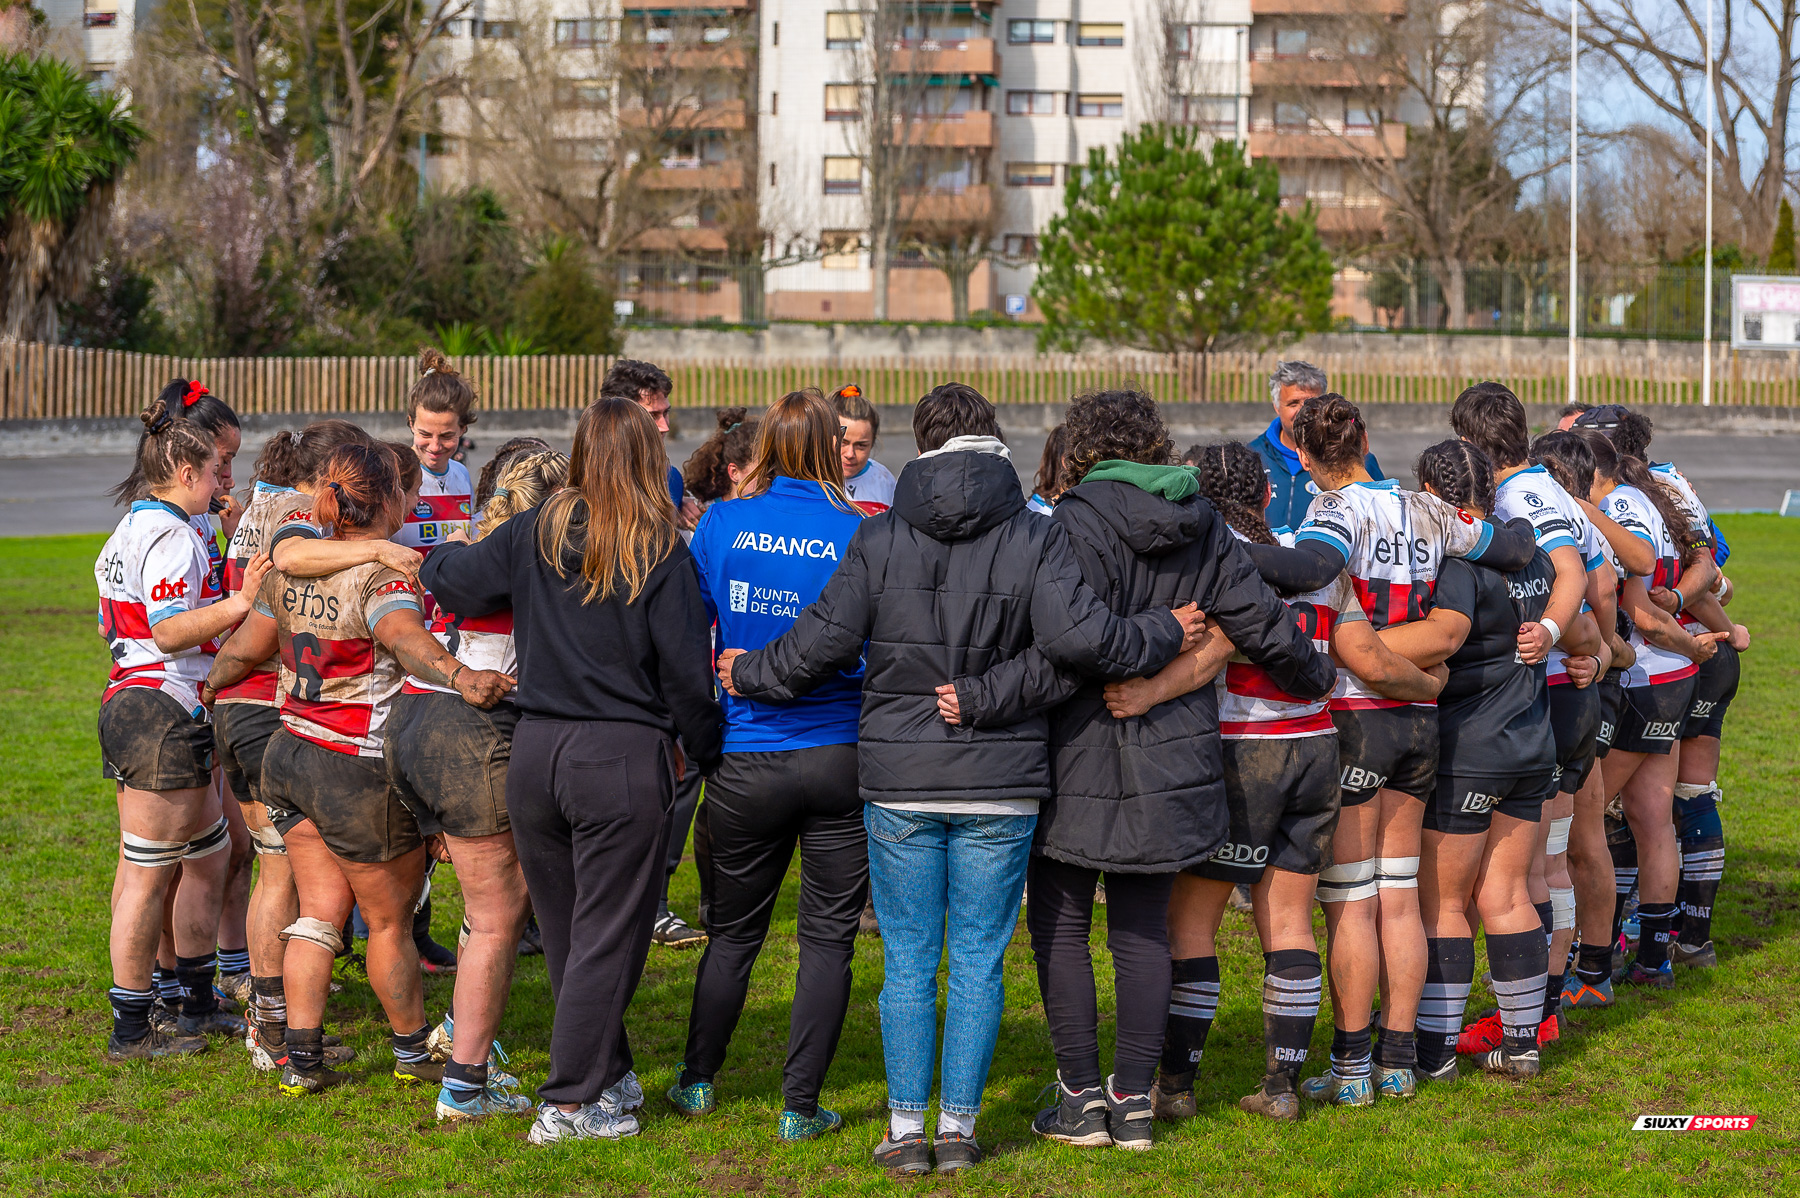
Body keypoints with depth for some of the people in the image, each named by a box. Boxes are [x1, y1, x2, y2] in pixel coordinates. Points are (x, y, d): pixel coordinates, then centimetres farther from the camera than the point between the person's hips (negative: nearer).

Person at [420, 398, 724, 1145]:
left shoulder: (534, 535, 1)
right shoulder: (661, 556, -8)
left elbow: (448, 579, 8)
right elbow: (686, 673, -9)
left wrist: (429, 558, 32)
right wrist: (707, 755, 6)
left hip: (534, 749, 5)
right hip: (625, 756, -4)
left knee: (564, 930, 16)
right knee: (606, 937, 3)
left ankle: (607, 1076, 30)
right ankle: (570, 1104, 4)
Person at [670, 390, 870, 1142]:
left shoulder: (723, 524, -2)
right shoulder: (857, 535, -8)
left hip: (747, 762, 2)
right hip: (839, 760, -2)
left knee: (732, 932, 17)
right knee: (827, 937, 6)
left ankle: (697, 1081, 28)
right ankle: (800, 1107, 7)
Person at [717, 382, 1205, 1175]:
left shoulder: (880, 537, -2)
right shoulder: (1034, 538, -5)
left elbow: (823, 643, -2)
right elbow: (1078, 637, -15)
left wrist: (748, 675, 15)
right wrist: (1165, 635, 1)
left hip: (900, 782, 0)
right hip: (1000, 782, 0)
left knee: (907, 959, 7)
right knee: (979, 959, 7)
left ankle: (906, 1130, 8)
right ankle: (958, 1127, 9)